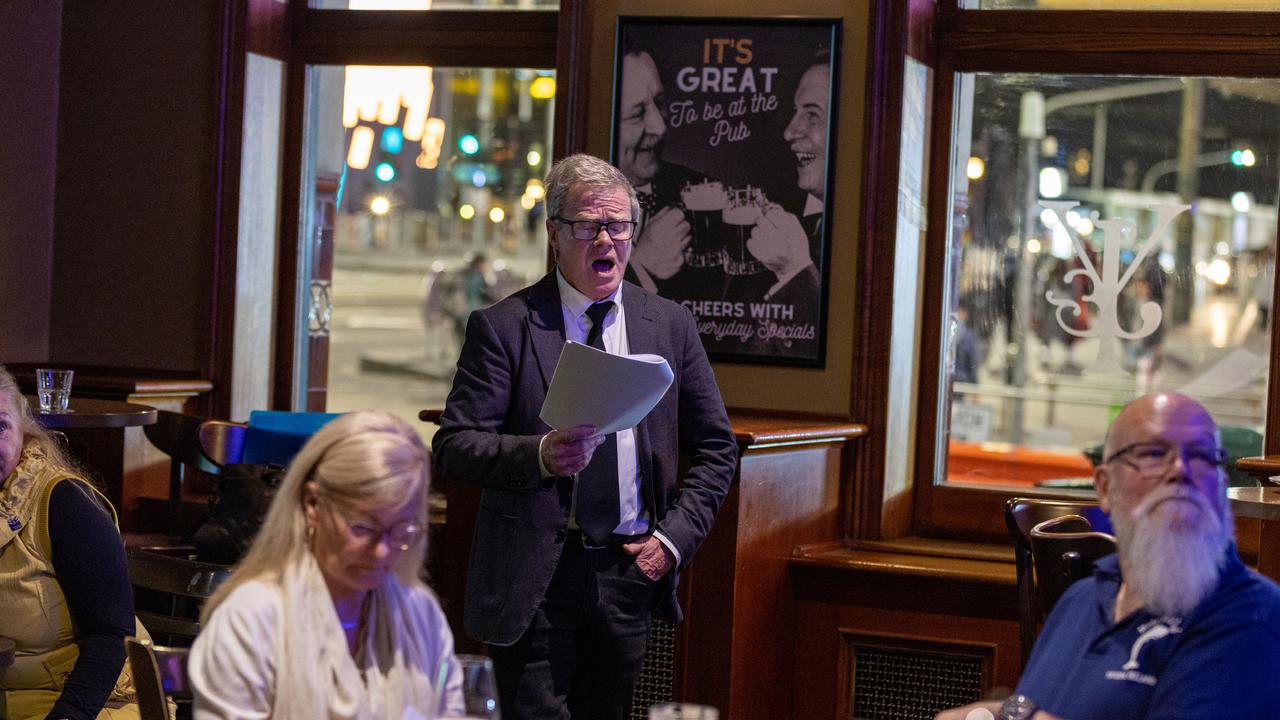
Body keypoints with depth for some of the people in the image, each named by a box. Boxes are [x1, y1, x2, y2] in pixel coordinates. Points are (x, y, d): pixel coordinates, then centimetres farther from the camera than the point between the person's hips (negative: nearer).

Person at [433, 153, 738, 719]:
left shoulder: (670, 325, 8)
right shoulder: (503, 326, -2)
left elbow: (715, 449, 14)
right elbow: (454, 447, -8)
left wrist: (675, 536, 1)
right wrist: (540, 455, -25)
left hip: (631, 569, 3)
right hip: (534, 579, -3)